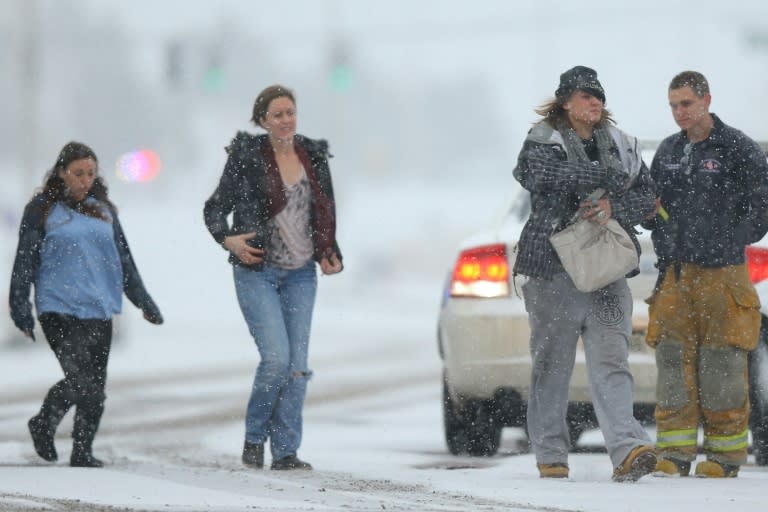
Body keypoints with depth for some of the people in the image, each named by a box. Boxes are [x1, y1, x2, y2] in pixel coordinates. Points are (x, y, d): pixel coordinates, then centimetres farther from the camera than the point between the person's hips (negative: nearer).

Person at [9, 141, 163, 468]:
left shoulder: (104, 210, 15)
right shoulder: (42, 210, 2)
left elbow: (123, 259, 22)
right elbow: (25, 262, 2)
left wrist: (143, 301, 20)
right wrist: (21, 309, -3)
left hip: (99, 310, 5)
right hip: (59, 309, -5)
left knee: (95, 386, 2)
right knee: (80, 378, -16)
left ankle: (83, 453, 15)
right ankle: (43, 425, 9)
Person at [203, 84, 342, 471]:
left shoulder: (314, 157, 8)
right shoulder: (246, 157, -5)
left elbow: (326, 214, 19)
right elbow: (215, 208, 0)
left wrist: (329, 255, 5)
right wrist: (227, 238, -18)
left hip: (300, 275, 4)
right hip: (257, 272, -4)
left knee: (297, 363, -1)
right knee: (276, 357, -15)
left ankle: (286, 450, 4)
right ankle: (254, 437, 6)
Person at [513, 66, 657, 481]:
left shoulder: (618, 144, 15)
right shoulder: (544, 140, 1)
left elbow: (646, 194, 12)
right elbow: (536, 173, -21)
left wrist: (614, 207, -10)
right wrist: (603, 176, -18)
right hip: (553, 270, -3)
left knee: (611, 359, -9)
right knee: (552, 362, 2)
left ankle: (627, 448, -22)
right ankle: (550, 454, 12)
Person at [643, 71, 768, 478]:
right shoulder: (667, 151, 15)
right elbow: (649, 209, 22)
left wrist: (725, 243, -9)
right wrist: (665, 244, 3)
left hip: (722, 275, -5)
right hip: (675, 275, 5)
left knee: (721, 368, -4)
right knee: (674, 365, -1)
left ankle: (725, 455, 3)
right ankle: (674, 454, 1)